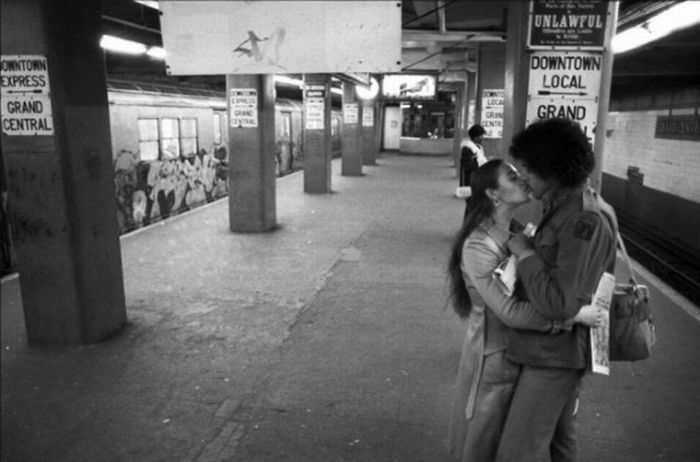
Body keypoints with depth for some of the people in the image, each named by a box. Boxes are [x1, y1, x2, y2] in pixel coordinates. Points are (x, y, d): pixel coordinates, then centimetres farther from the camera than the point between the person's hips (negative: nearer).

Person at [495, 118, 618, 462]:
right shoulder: (565, 207, 6)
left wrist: (525, 253, -21)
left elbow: (560, 304, -29)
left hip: (555, 354, -10)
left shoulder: (586, 221, -24)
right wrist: (530, 246, 2)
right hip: (552, 347, 10)